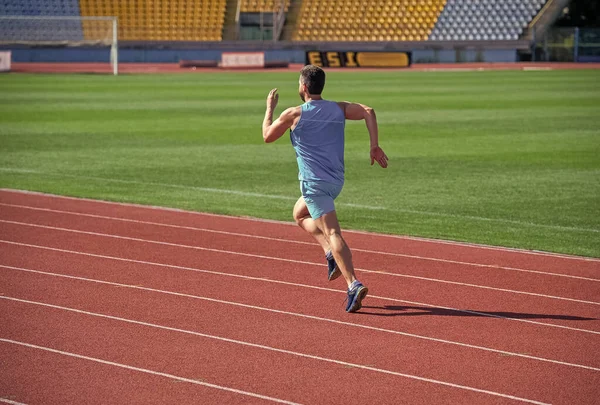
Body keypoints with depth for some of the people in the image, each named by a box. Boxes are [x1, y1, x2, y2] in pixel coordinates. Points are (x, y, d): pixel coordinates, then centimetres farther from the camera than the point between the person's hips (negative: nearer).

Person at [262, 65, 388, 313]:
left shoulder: (294, 114, -3)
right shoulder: (339, 109, 9)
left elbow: (267, 136, 9)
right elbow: (368, 111, -6)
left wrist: (270, 108, 24)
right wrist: (374, 146, -8)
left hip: (314, 182, -6)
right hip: (336, 181, 6)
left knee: (333, 233, -14)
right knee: (300, 214, 28)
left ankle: (354, 285, -28)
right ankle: (331, 253, 9)